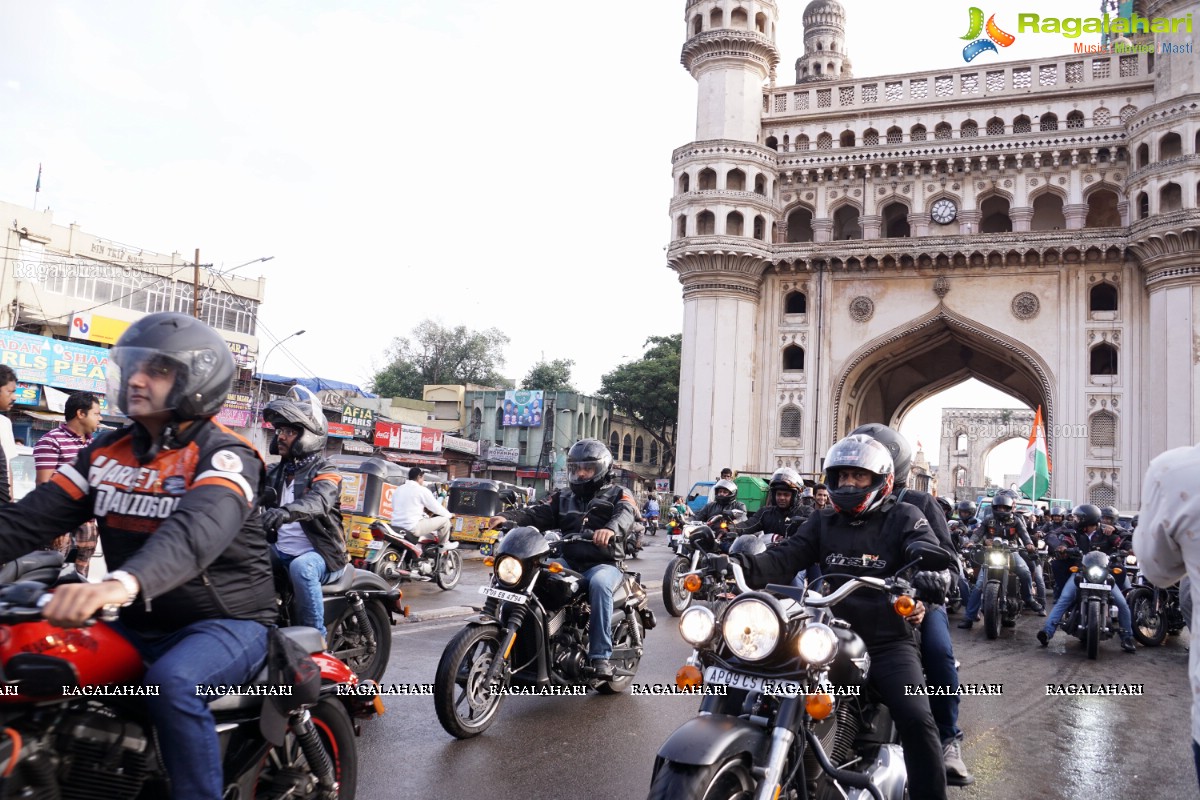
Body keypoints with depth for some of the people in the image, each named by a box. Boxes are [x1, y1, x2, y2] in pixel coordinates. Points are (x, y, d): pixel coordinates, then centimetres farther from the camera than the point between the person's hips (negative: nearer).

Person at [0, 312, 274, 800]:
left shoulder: (223, 454, -15)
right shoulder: (107, 451, 7)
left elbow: (200, 527, -36)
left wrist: (122, 583, -54)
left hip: (226, 622, -6)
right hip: (138, 625, 7)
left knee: (172, 683, -33)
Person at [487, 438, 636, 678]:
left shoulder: (617, 494, 10)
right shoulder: (563, 498, 22)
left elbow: (626, 514, -14)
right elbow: (537, 514, 5)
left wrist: (610, 528, -38)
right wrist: (508, 517, -16)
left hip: (603, 564, -4)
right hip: (568, 562, 4)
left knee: (599, 583, -37)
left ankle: (601, 656, -34)